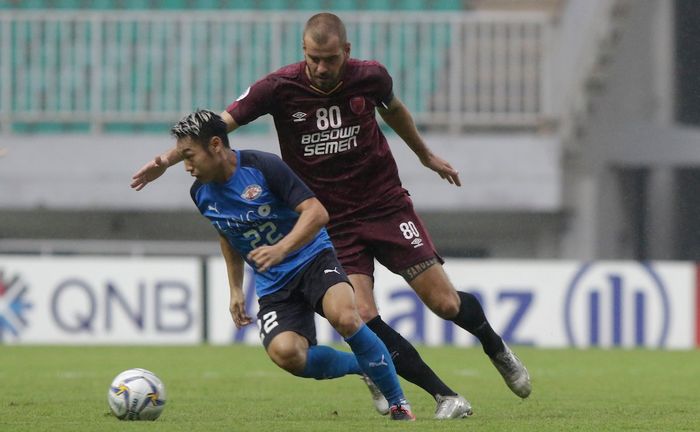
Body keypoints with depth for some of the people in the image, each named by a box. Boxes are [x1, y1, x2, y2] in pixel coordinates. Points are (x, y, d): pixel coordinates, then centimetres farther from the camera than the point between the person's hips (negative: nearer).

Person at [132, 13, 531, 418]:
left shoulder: (370, 77, -8)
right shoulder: (280, 88, -14)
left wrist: (426, 155, 30)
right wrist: (168, 159, -24)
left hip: (387, 206, 1)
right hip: (332, 224, -1)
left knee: (445, 303, -3)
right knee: (363, 318, -18)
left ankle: (497, 349, 30)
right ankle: (447, 397, -6)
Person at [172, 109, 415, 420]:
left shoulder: (264, 167, -16)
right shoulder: (201, 193, 2)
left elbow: (316, 212, -21)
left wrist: (281, 249, -35)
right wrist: (235, 290, 20)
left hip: (312, 258, -4)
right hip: (273, 285, 4)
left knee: (344, 316, -35)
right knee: (285, 353, -27)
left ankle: (398, 403, -15)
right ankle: (363, 366, 2)